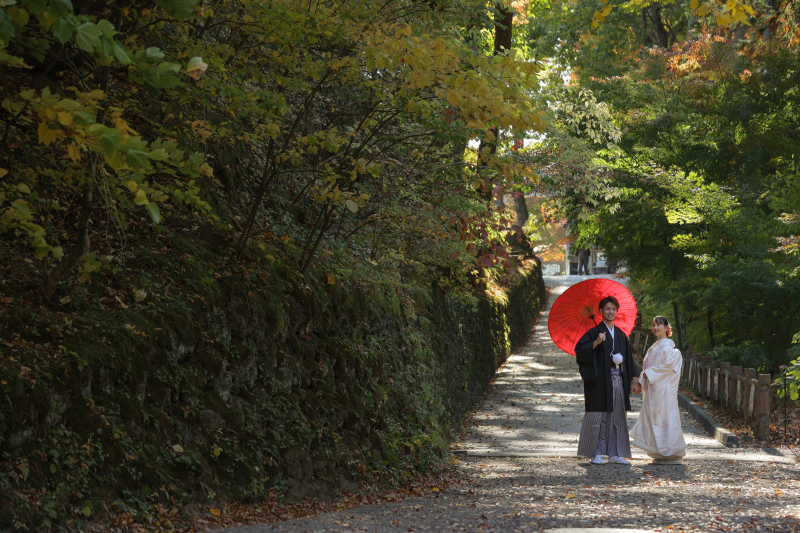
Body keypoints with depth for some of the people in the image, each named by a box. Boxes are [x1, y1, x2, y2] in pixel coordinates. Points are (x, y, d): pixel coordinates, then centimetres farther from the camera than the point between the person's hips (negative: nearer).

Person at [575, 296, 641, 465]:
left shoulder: (620, 335, 15)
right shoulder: (594, 331, -1)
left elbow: (629, 359, 16)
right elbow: (580, 350, -13)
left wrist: (634, 381, 11)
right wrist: (596, 342, -25)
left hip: (618, 380, 6)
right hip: (599, 380, -6)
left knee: (617, 417, 6)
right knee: (598, 416, -5)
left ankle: (615, 454, 11)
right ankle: (596, 454, -1)